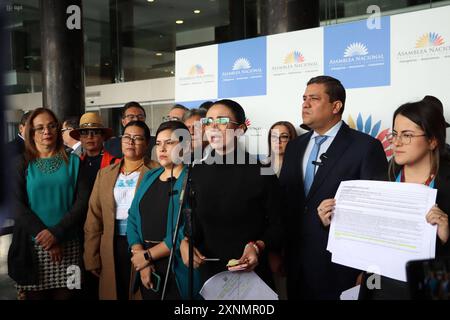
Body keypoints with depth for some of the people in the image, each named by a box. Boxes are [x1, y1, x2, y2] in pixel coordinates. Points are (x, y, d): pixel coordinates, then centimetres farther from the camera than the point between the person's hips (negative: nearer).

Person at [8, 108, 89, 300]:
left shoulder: (73, 162, 6)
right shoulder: (23, 164, 5)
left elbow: (82, 201, -3)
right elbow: (18, 205, -4)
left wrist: (56, 233, -14)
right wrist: (43, 235, -14)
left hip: (68, 245, 1)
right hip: (33, 246, 0)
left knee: (64, 294, 3)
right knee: (36, 295, 4)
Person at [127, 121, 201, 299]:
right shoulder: (149, 178, 11)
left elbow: (188, 230, -19)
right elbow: (133, 218, 5)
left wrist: (148, 255, -13)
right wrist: (139, 255, -9)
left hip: (178, 269, -5)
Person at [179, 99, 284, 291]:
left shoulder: (261, 173, -11)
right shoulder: (197, 173, 2)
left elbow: (277, 225, -7)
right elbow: (191, 220, 10)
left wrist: (258, 246, -23)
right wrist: (184, 243, -9)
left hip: (251, 274, -3)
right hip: (209, 273, 4)